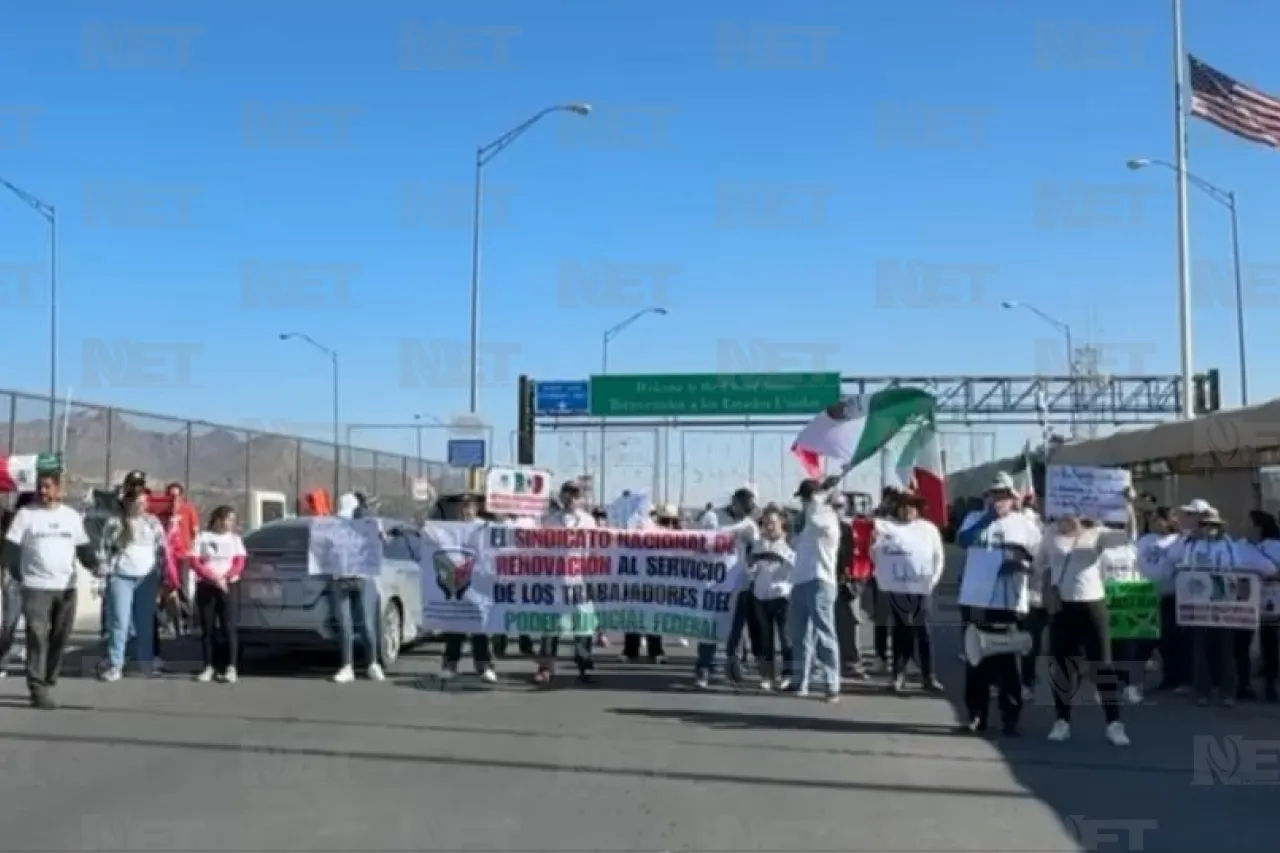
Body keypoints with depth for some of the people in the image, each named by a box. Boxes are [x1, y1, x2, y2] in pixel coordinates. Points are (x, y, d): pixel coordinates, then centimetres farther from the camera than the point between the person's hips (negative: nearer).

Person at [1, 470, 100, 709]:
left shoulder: (72, 516, 11)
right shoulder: (26, 514, 0)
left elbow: (84, 548, 16)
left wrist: (95, 565, -1)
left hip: (67, 587, 4)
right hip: (36, 586, -4)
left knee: (60, 638, 7)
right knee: (38, 637, -10)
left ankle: (47, 683, 19)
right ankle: (38, 689, -10)